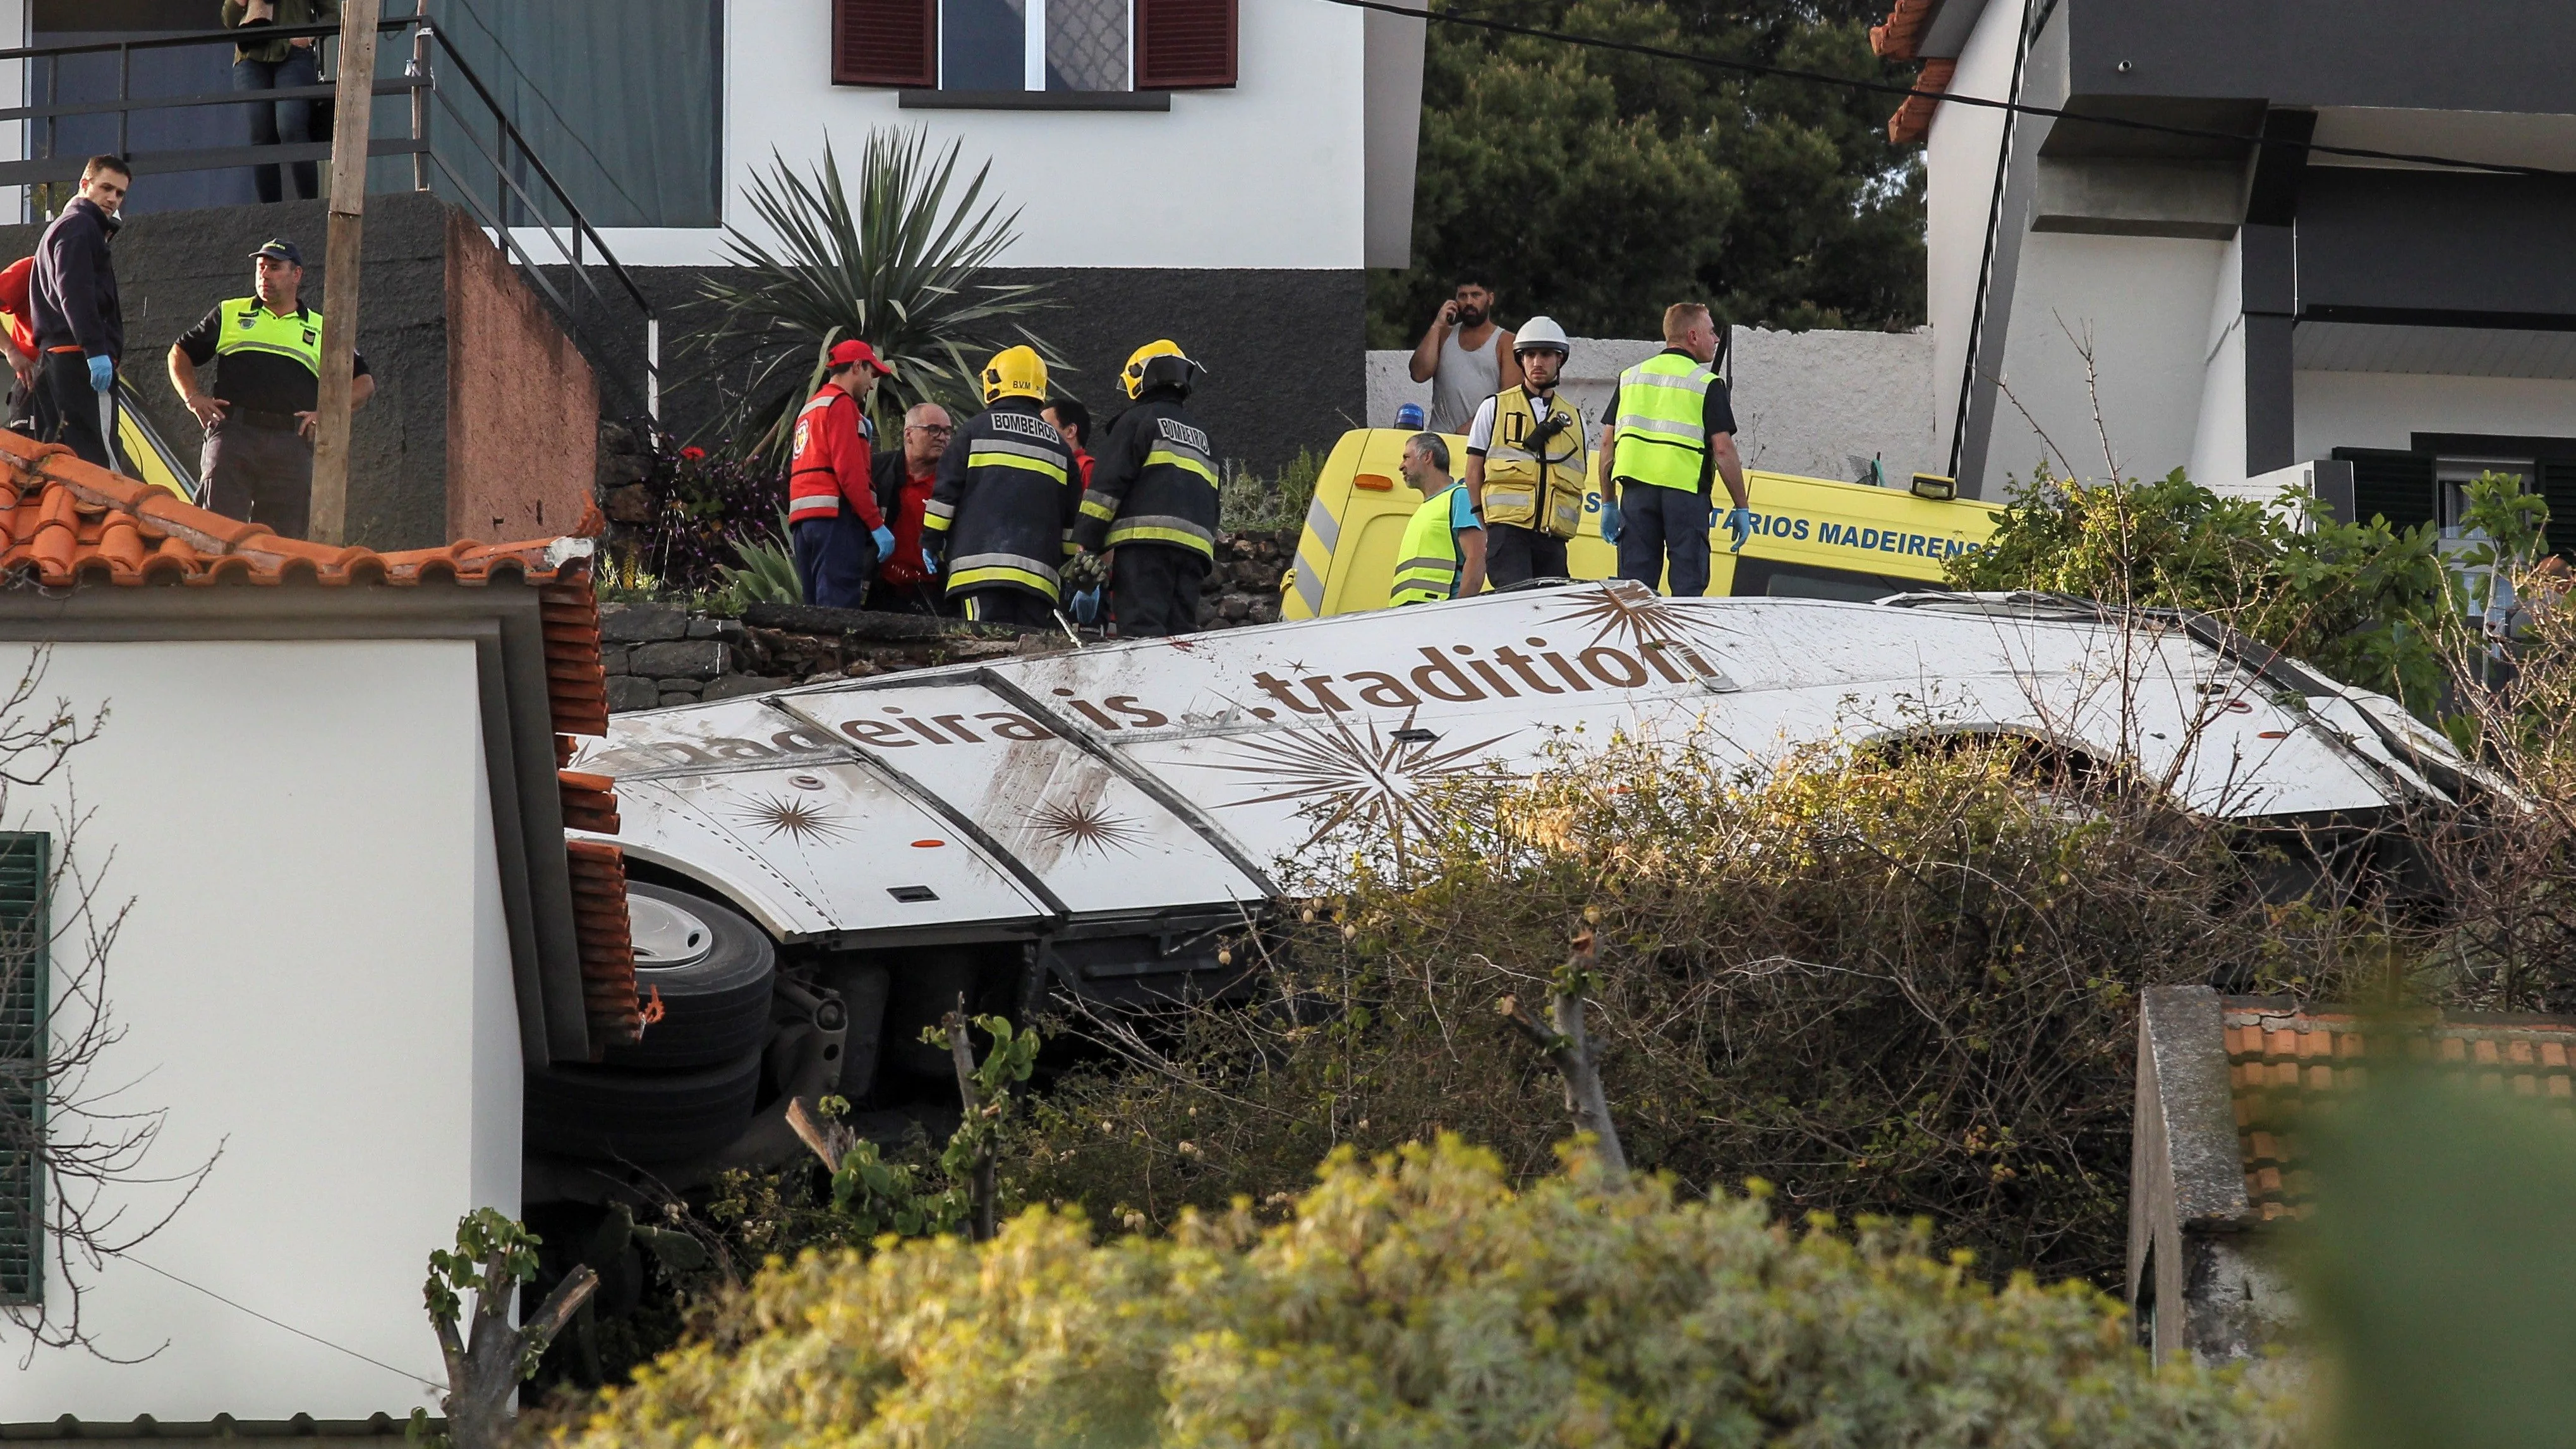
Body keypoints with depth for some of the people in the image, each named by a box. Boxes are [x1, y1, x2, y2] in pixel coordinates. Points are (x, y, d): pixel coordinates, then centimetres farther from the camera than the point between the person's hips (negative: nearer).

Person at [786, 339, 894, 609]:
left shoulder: (810, 408, 26)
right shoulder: (841, 404, -3)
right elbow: (849, 470, -14)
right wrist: (877, 524, -15)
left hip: (801, 516, 9)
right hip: (836, 516, -9)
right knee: (839, 608, -16)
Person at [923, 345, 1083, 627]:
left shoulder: (978, 429, 6)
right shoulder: (1057, 445, 17)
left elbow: (946, 490, 3)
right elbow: (1072, 518, 17)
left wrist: (932, 539, 12)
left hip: (981, 562, -3)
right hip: (1039, 570, 3)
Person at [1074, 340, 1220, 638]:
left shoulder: (1137, 420, 4)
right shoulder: (1201, 435, 26)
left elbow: (1109, 484, -5)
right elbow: (1212, 505, 27)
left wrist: (1085, 543, -6)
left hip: (1145, 538, -7)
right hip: (1196, 544, 7)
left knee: (1142, 631, -17)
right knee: (1180, 633, 4)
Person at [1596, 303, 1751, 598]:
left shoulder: (1631, 378, 14)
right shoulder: (1707, 384, -1)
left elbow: (1608, 442, 11)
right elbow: (1723, 449, -7)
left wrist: (1608, 502, 15)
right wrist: (1742, 507, -1)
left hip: (1636, 490, 4)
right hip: (1685, 490, -4)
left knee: (1635, 587, 5)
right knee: (1688, 586, -1)